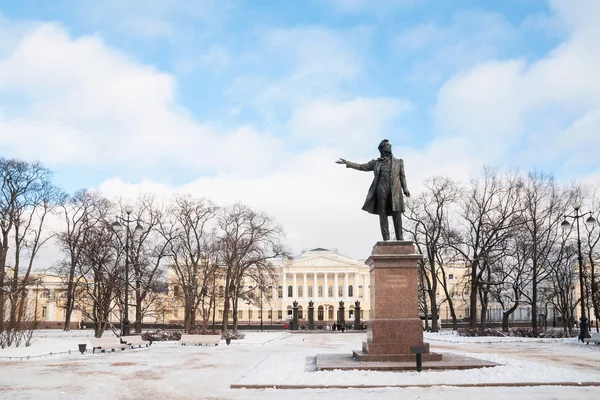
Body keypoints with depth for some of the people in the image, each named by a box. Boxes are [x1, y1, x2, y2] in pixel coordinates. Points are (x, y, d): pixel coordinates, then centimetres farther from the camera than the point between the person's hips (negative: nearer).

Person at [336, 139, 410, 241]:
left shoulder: (398, 162, 19)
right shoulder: (376, 163, 18)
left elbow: (402, 176, 13)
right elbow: (362, 167, 17)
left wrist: (405, 189, -2)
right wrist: (347, 163, 9)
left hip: (395, 190, 0)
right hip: (381, 189, 0)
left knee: (397, 214, -6)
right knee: (383, 214, -5)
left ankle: (399, 239, -6)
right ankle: (386, 239, -7)